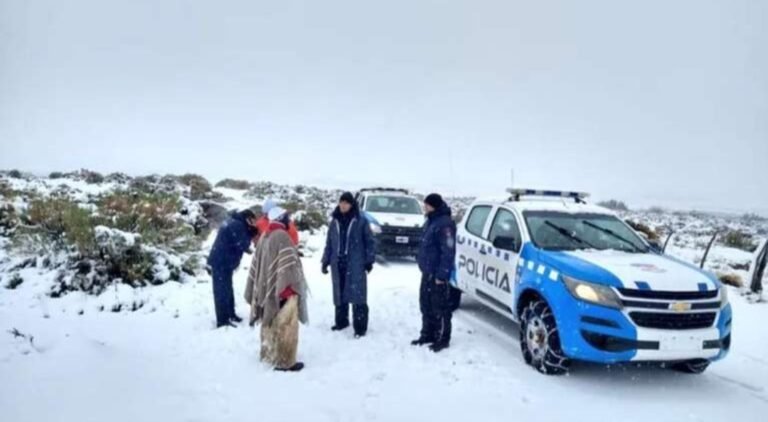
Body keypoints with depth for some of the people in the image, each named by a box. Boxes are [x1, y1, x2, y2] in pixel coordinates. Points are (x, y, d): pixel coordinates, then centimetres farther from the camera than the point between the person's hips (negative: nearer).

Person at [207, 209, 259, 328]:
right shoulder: (237, 226, -17)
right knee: (222, 291, -7)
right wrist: (251, 234, -3)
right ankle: (222, 321, -4)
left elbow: (237, 244, 19)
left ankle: (230, 314, 31)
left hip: (223, 262, 11)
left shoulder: (234, 223, 16)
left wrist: (250, 233, 4)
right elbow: (243, 246, -18)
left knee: (227, 290, 19)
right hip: (221, 263, -11)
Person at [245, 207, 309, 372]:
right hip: (280, 290, -9)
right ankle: (285, 362, 1)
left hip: (266, 289, 9)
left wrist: (257, 292, 21)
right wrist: (289, 289, -21)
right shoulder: (282, 236, -15)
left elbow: (256, 265, 15)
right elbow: (287, 265, -22)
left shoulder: (264, 237, 11)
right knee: (285, 326, -3)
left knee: (271, 323, 20)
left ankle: (268, 354, 32)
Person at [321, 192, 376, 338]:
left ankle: (360, 327, -3)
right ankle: (341, 321, 28)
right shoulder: (334, 222, 10)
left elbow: (369, 242, -1)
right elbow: (329, 243, 14)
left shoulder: (361, 221, -2)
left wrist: (369, 260, -6)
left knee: (357, 295, -7)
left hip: (356, 264, -5)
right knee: (339, 294, 13)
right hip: (338, 264, 5)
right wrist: (325, 261, 10)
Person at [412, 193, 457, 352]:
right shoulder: (431, 221, 13)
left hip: (438, 274, -10)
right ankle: (427, 335, 28)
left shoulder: (445, 223, -19)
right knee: (426, 305, 16)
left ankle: (442, 339, 10)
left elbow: (448, 252, -22)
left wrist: (441, 275, -23)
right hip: (427, 272, 10)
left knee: (440, 308, 0)